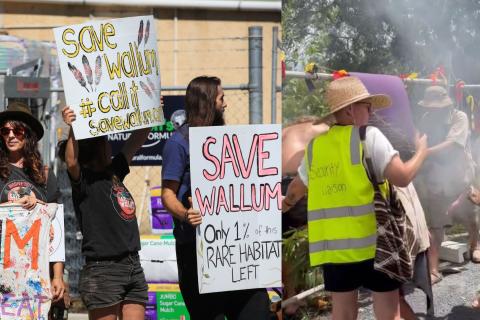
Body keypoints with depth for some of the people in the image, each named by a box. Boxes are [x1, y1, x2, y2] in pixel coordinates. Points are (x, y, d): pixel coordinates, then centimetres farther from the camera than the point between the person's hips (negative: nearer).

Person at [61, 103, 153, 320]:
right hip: (102, 269, -7)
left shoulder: (114, 173, 15)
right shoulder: (84, 180, -5)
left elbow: (137, 139, 22)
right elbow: (71, 163, -28)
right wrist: (73, 130, -38)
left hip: (133, 266, 7)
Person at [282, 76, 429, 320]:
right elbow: (402, 177, -13)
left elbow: (296, 188, 26)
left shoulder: (315, 146, 11)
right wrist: (421, 151, 6)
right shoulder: (368, 136, -7)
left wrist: (287, 202, 50)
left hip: (331, 244, 5)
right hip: (371, 241, -5)